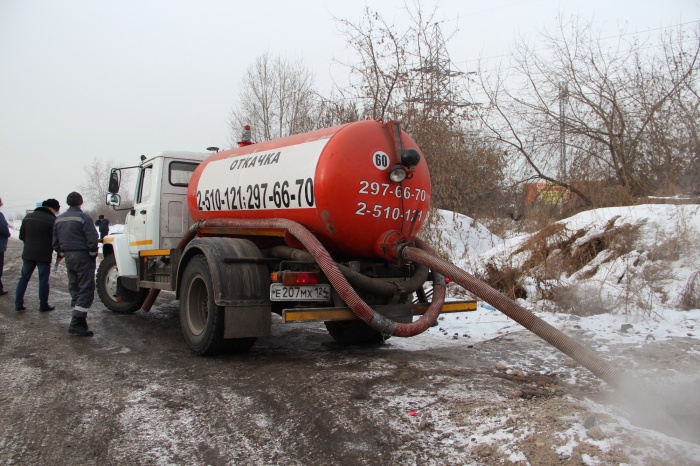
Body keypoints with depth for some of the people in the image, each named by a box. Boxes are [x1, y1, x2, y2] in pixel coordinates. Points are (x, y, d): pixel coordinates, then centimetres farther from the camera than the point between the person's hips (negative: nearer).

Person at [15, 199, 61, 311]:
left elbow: (21, 236, 11)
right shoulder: (52, 220, -11)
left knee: (24, 278, 13)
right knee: (43, 280, 3)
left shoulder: (28, 217, 7)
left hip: (28, 253, 5)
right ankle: (43, 305, 7)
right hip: (44, 255, -5)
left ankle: (18, 304, 12)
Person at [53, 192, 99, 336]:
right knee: (86, 290, -7)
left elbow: (56, 242, 14)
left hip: (68, 258, 8)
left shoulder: (59, 219, 12)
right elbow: (92, 239, -17)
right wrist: (93, 254, -4)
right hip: (83, 257, -8)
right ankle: (77, 323, -15)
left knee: (74, 288, 17)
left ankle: (78, 320, 22)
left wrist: (63, 254, 20)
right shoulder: (83, 217, -12)